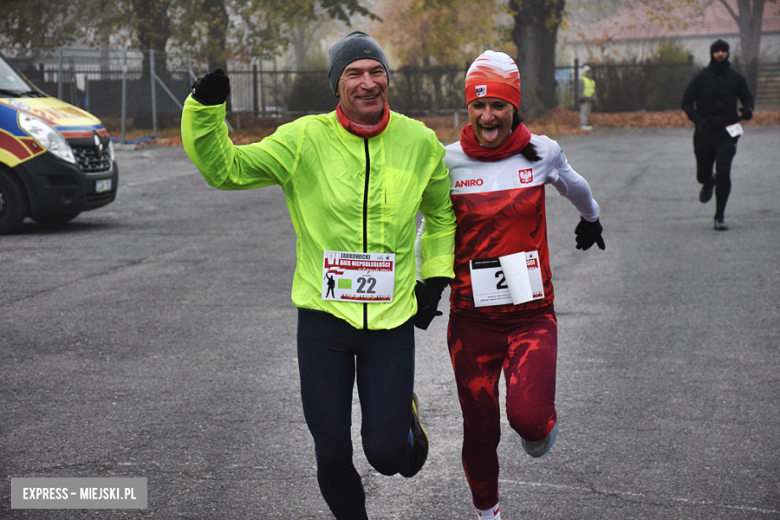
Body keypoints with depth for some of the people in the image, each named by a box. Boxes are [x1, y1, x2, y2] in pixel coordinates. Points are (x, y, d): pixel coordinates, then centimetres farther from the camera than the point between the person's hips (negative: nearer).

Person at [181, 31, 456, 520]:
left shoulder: (419, 142, -1)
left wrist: (435, 279, 10)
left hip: (393, 318, 0)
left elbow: (441, 212, 17)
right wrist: (206, 109, -20)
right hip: (324, 317, 0)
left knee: (385, 454, -1)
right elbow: (225, 169, -4)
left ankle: (406, 418, 34)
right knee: (332, 452, 5)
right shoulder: (305, 140, -6)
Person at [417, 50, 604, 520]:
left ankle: (542, 426, 16)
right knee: (480, 432, 8)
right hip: (471, 318, 1)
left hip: (532, 315, 0)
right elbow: (428, 225, 11)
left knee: (528, 417, -22)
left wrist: (591, 219, 40)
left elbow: (574, 186, 22)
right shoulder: (449, 161, -3)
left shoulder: (541, 152, -1)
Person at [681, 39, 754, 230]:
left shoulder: (736, 77, 3)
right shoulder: (701, 77, 0)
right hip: (705, 131, 1)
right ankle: (708, 184, 47)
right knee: (703, 174, 6)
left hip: (727, 131, -1)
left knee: (723, 171, -15)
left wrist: (748, 109, -9)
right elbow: (686, 102, 4)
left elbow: (747, 97, 15)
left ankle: (720, 216, -5)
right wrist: (697, 119, -13)